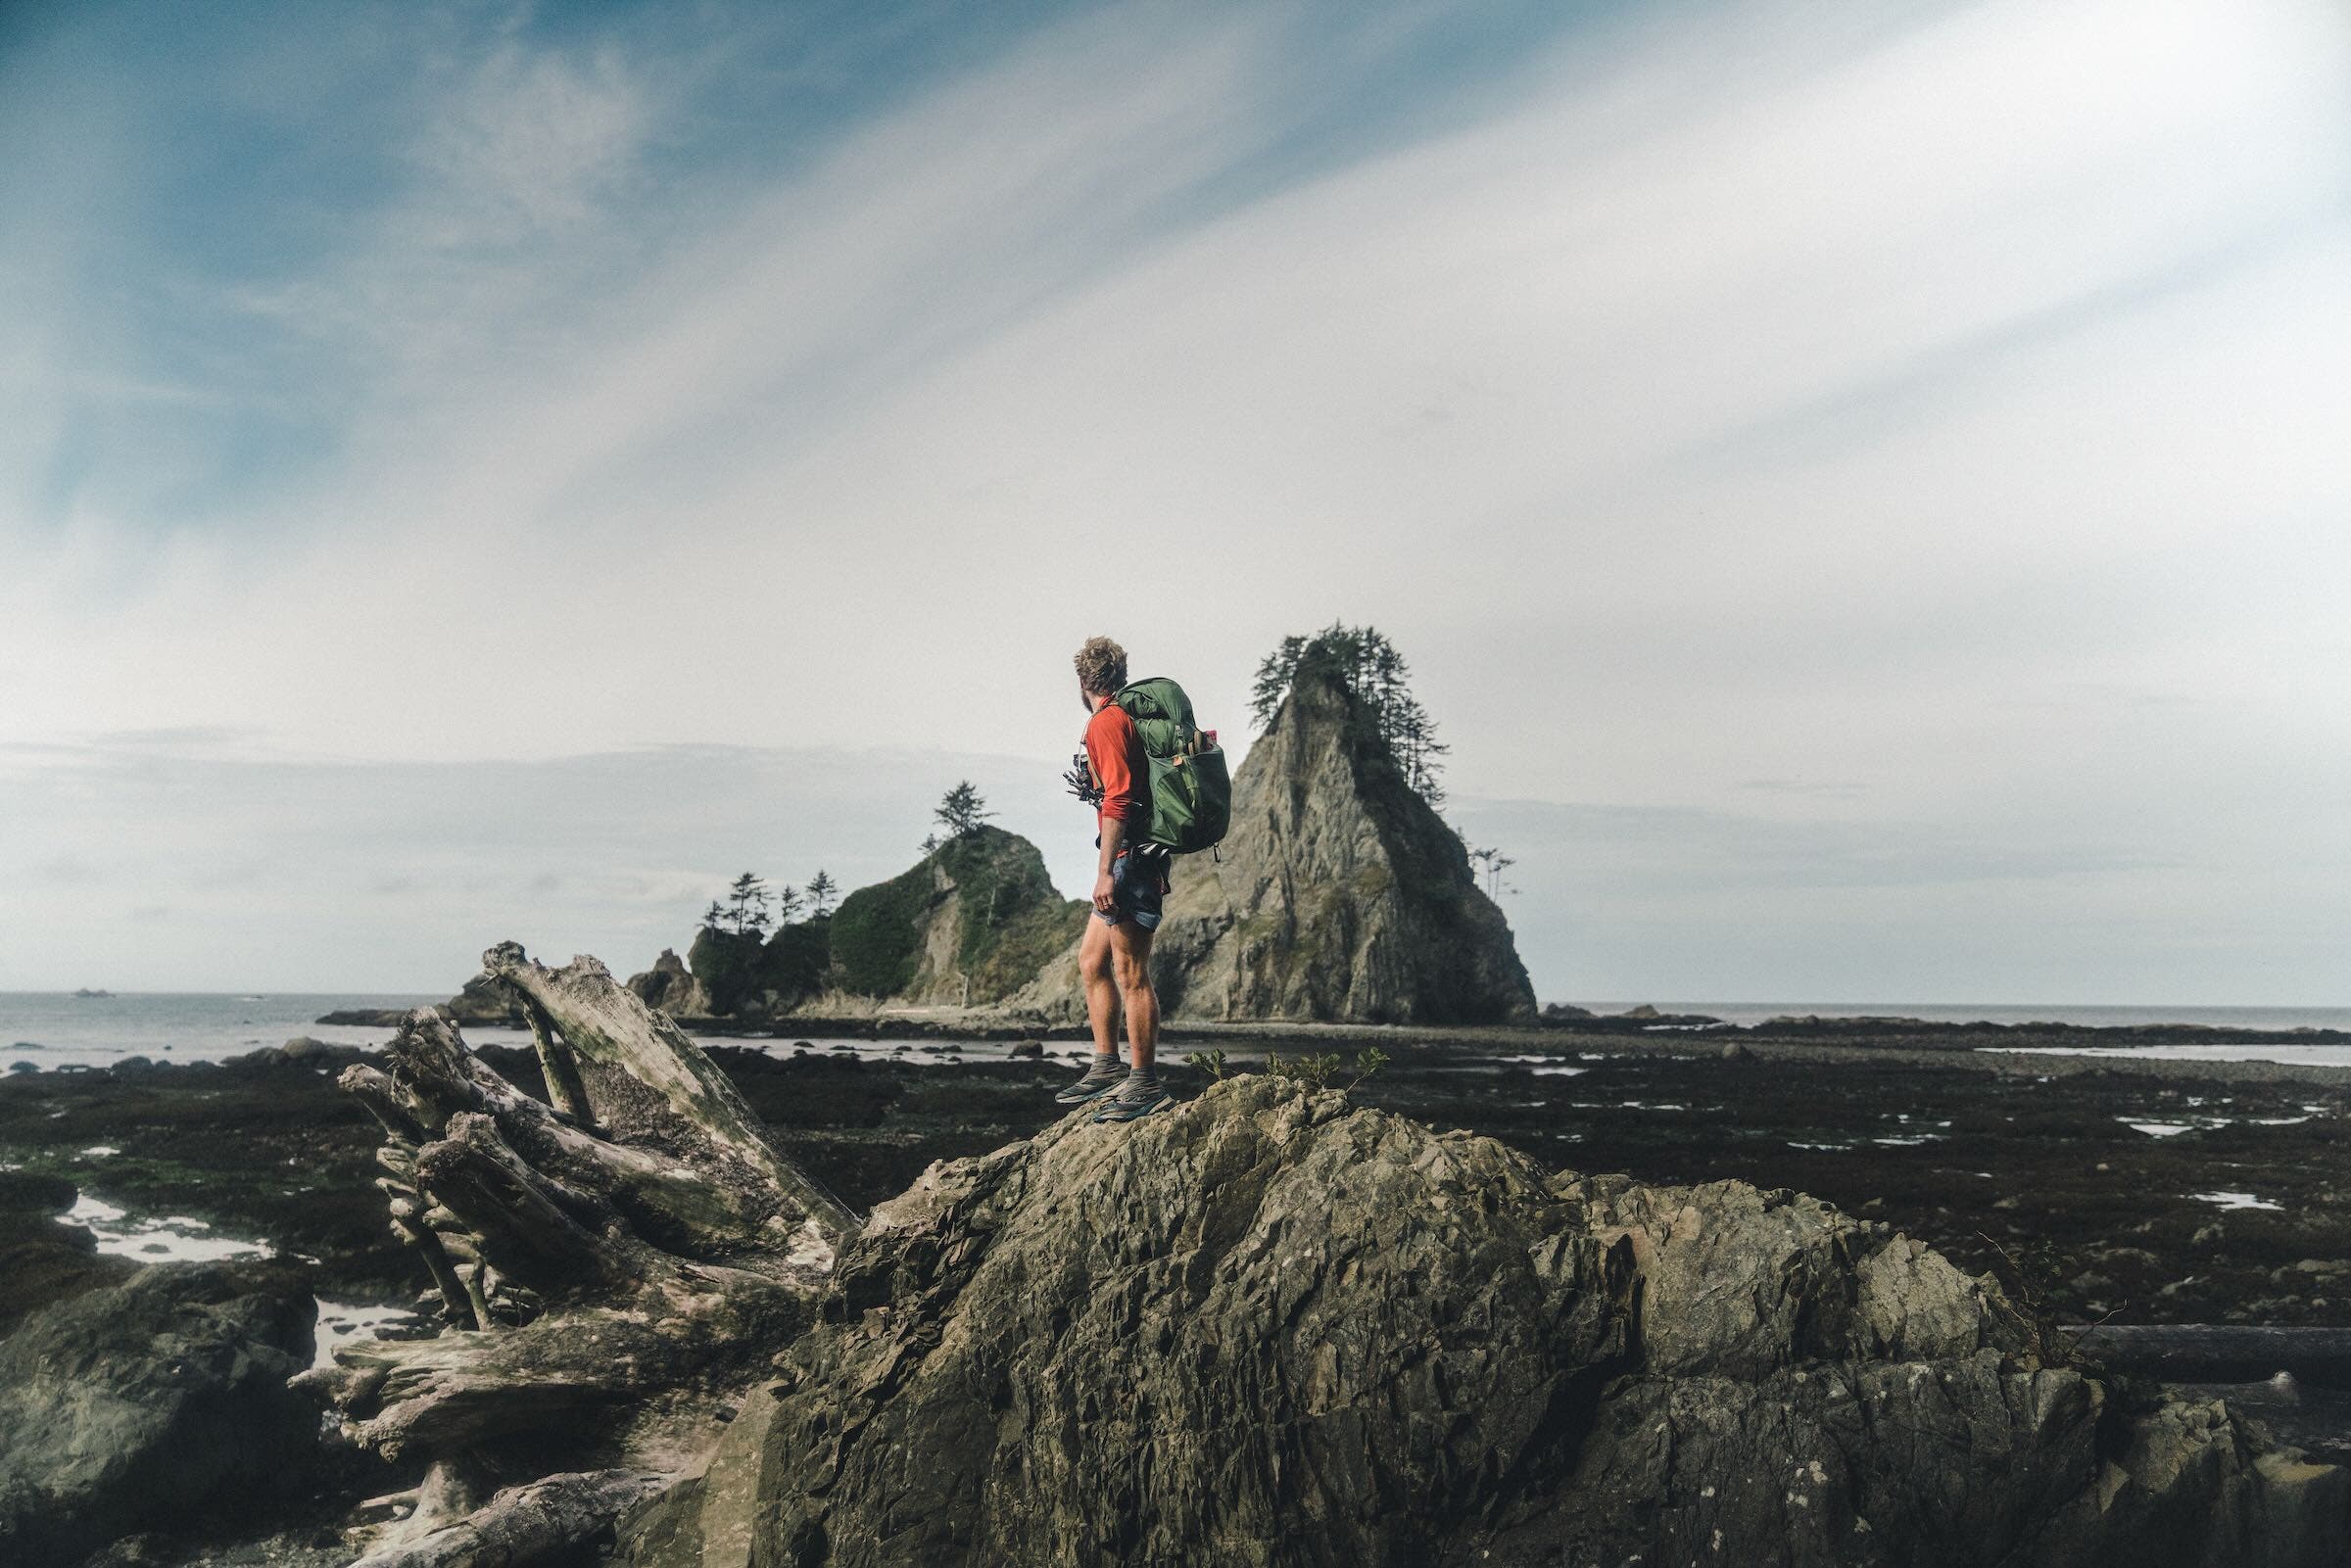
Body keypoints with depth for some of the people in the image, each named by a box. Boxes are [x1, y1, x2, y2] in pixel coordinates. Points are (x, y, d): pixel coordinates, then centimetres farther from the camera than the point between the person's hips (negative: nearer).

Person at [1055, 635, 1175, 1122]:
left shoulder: (1106, 722, -12)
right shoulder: (1130, 717, 18)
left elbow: (1119, 800, -21)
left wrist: (1106, 872, -23)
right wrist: (1092, 786, 35)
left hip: (1129, 858, -11)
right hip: (1136, 862, 11)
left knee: (1130, 974, -6)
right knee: (1092, 961, 16)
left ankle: (1146, 1086, -1)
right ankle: (1107, 1069, 21)